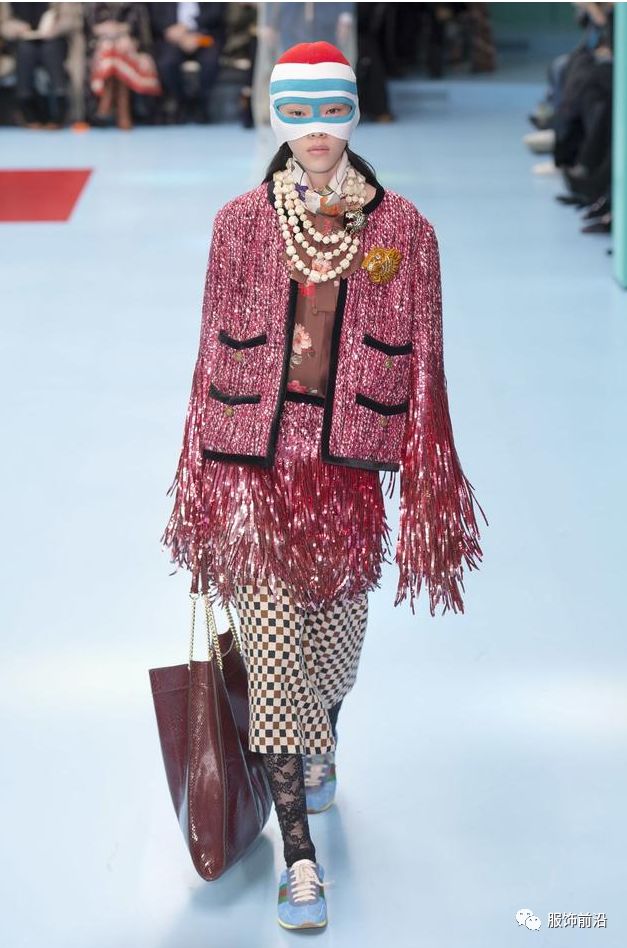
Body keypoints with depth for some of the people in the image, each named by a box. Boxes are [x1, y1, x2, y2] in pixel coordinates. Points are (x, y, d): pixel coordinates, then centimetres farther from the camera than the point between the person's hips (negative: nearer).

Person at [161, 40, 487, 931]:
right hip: (254, 467, -1)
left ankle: (320, 752, 52)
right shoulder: (241, 222, 1)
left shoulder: (402, 228, 0)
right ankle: (300, 857, 3)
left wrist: (424, 489, 0)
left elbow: (421, 366, 2)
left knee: (336, 636, 17)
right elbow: (215, 354, 5)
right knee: (272, 649, -5)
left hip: (347, 473, 1)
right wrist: (201, 485, 6)